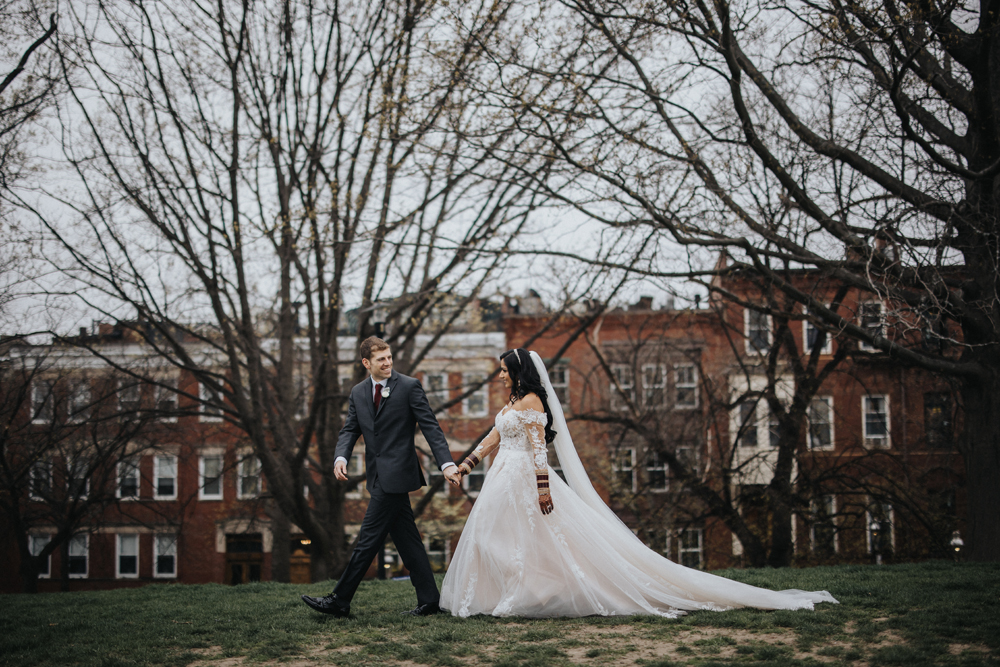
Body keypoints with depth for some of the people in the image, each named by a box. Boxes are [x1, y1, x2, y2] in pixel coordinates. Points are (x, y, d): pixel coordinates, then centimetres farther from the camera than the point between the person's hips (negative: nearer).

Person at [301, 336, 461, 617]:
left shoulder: (409, 386, -5)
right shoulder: (358, 393, 13)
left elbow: (430, 427, -7)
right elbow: (350, 430, 10)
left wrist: (446, 463, -16)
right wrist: (341, 457, -11)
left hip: (396, 474, -7)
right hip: (380, 477, 7)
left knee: (369, 538, -4)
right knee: (407, 541, 9)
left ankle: (340, 601, 0)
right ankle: (429, 600, 15)